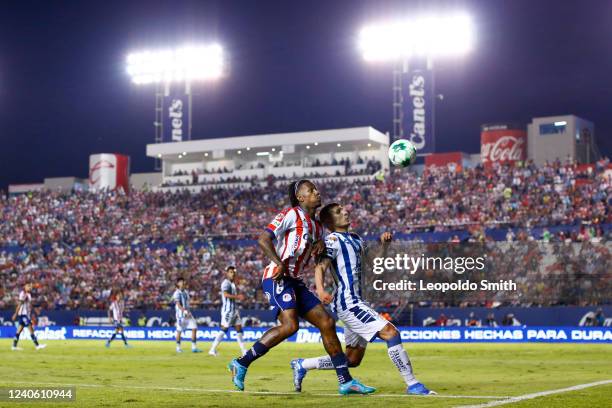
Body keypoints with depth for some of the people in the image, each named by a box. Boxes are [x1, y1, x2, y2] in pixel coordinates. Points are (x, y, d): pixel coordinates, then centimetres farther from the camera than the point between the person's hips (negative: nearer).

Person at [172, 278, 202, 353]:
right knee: (179, 331, 1)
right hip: (181, 313, -7)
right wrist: (184, 311, -32)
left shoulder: (185, 292, 13)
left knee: (194, 328, -3)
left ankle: (194, 347, 0)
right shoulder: (177, 293, -10)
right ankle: (178, 347, 16)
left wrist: (188, 312, 10)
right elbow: (178, 304, -20)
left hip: (187, 313, 7)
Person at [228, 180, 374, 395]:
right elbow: (263, 239, -14)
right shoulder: (291, 215, -6)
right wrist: (279, 263, -26)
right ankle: (241, 363, -14)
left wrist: (320, 245, 7)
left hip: (294, 282, 9)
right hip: (277, 278, -9)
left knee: (327, 323, 3)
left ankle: (345, 381, 7)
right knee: (289, 325, -25)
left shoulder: (317, 226, 19)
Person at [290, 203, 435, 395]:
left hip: (355, 303, 10)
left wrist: (384, 242, 6)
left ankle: (302, 365, 23)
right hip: (347, 302, -10)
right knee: (391, 333, -18)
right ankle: (412, 384, -15)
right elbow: (320, 267, -18)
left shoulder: (355, 239, 20)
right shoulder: (333, 240, -6)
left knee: (352, 359, 13)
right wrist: (320, 290, -37)